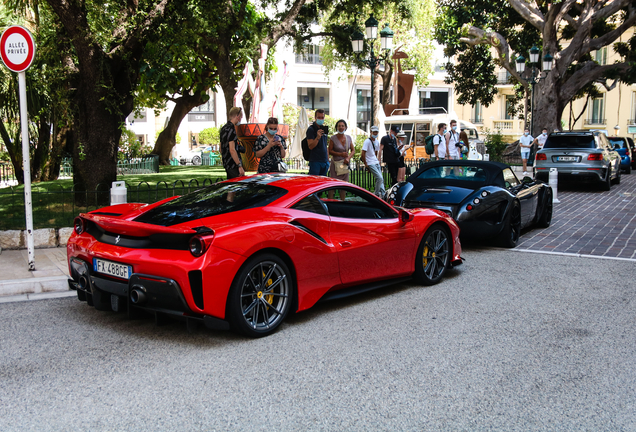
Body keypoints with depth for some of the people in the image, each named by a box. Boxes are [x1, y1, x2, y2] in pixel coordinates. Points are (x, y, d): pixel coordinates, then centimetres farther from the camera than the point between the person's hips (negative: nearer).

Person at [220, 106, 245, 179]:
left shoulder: (223, 128, 16)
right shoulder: (231, 129, -15)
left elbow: (221, 149, 22)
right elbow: (232, 150, -22)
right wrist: (240, 166, -23)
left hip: (226, 164, 10)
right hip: (233, 165, -10)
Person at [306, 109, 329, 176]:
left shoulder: (324, 129, 16)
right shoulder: (311, 129, -6)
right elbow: (310, 146, -14)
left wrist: (328, 160, 18)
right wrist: (317, 137, -28)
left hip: (325, 161, 7)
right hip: (315, 162, -7)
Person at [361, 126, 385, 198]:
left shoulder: (377, 142, 12)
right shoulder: (367, 141, -12)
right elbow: (363, 154, -15)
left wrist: (377, 160, 18)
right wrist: (366, 164, -13)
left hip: (376, 163, 8)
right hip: (370, 164, -8)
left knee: (380, 179, 4)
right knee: (380, 178, -15)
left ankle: (383, 194, 6)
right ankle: (376, 194, -2)